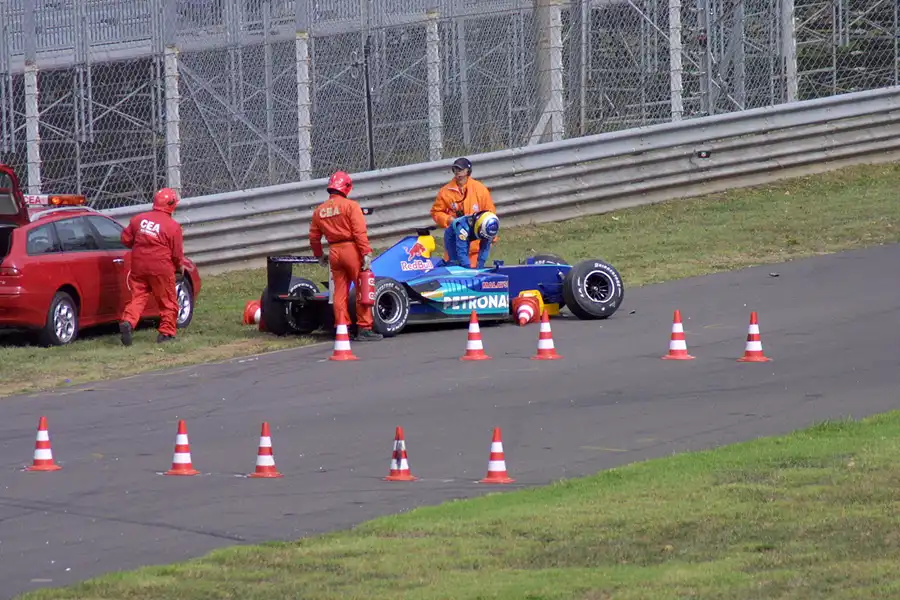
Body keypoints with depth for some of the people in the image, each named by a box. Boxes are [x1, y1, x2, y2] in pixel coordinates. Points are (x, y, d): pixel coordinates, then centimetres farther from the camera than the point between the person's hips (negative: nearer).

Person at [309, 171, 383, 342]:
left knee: (340, 291, 10)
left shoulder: (319, 210, 9)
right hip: (352, 249, -5)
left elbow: (314, 237, 13)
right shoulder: (350, 205, -7)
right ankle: (364, 328, -1)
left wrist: (319, 255, 28)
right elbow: (360, 232, -16)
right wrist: (366, 253, -16)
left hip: (334, 252, 5)